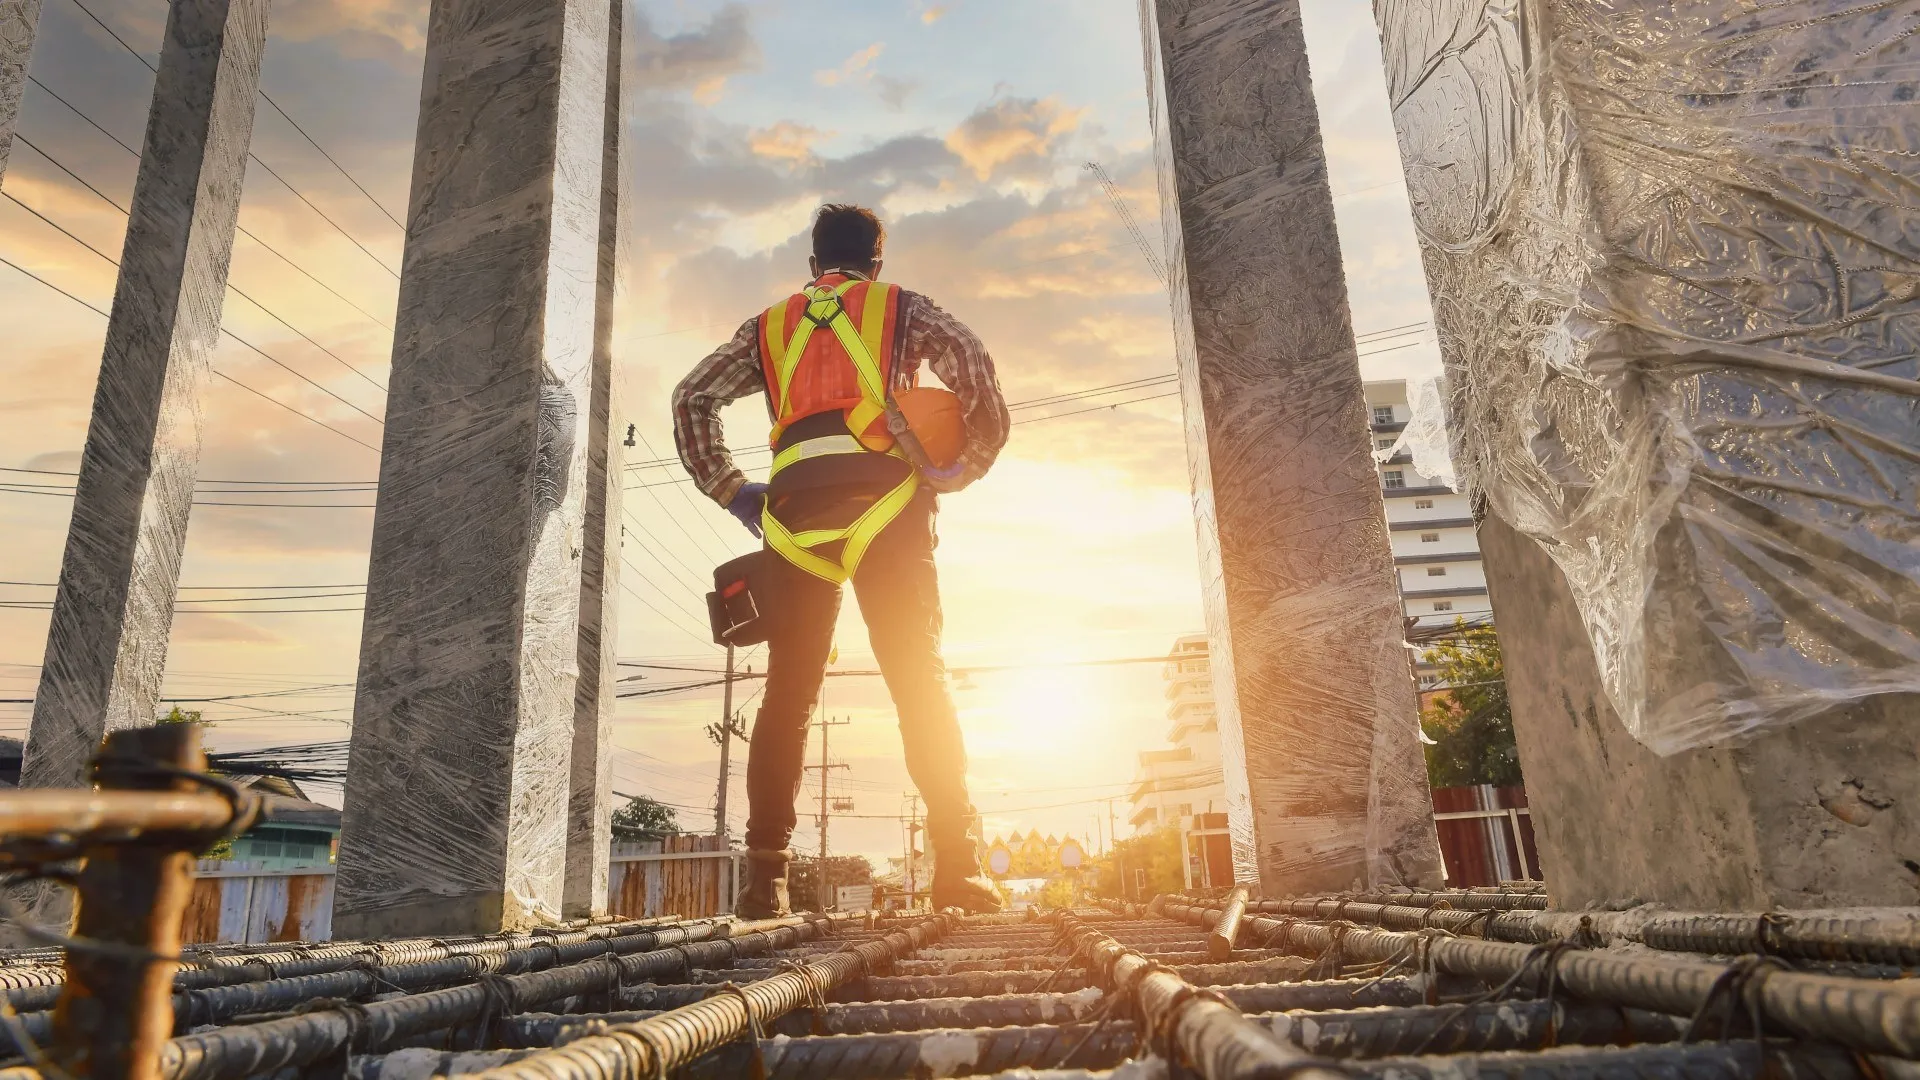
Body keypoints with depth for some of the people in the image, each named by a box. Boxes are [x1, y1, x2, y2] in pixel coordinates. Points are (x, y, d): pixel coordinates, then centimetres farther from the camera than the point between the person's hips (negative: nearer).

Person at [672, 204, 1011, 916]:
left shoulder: (769, 325, 29)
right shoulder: (901, 307, 22)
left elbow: (691, 399, 18)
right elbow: (971, 363, 2)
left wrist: (729, 491, 17)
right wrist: (965, 465, 6)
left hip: (795, 504, 2)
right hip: (883, 495, -2)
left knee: (787, 691, 2)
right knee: (921, 681, -4)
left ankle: (765, 878, -3)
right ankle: (958, 866, -9)